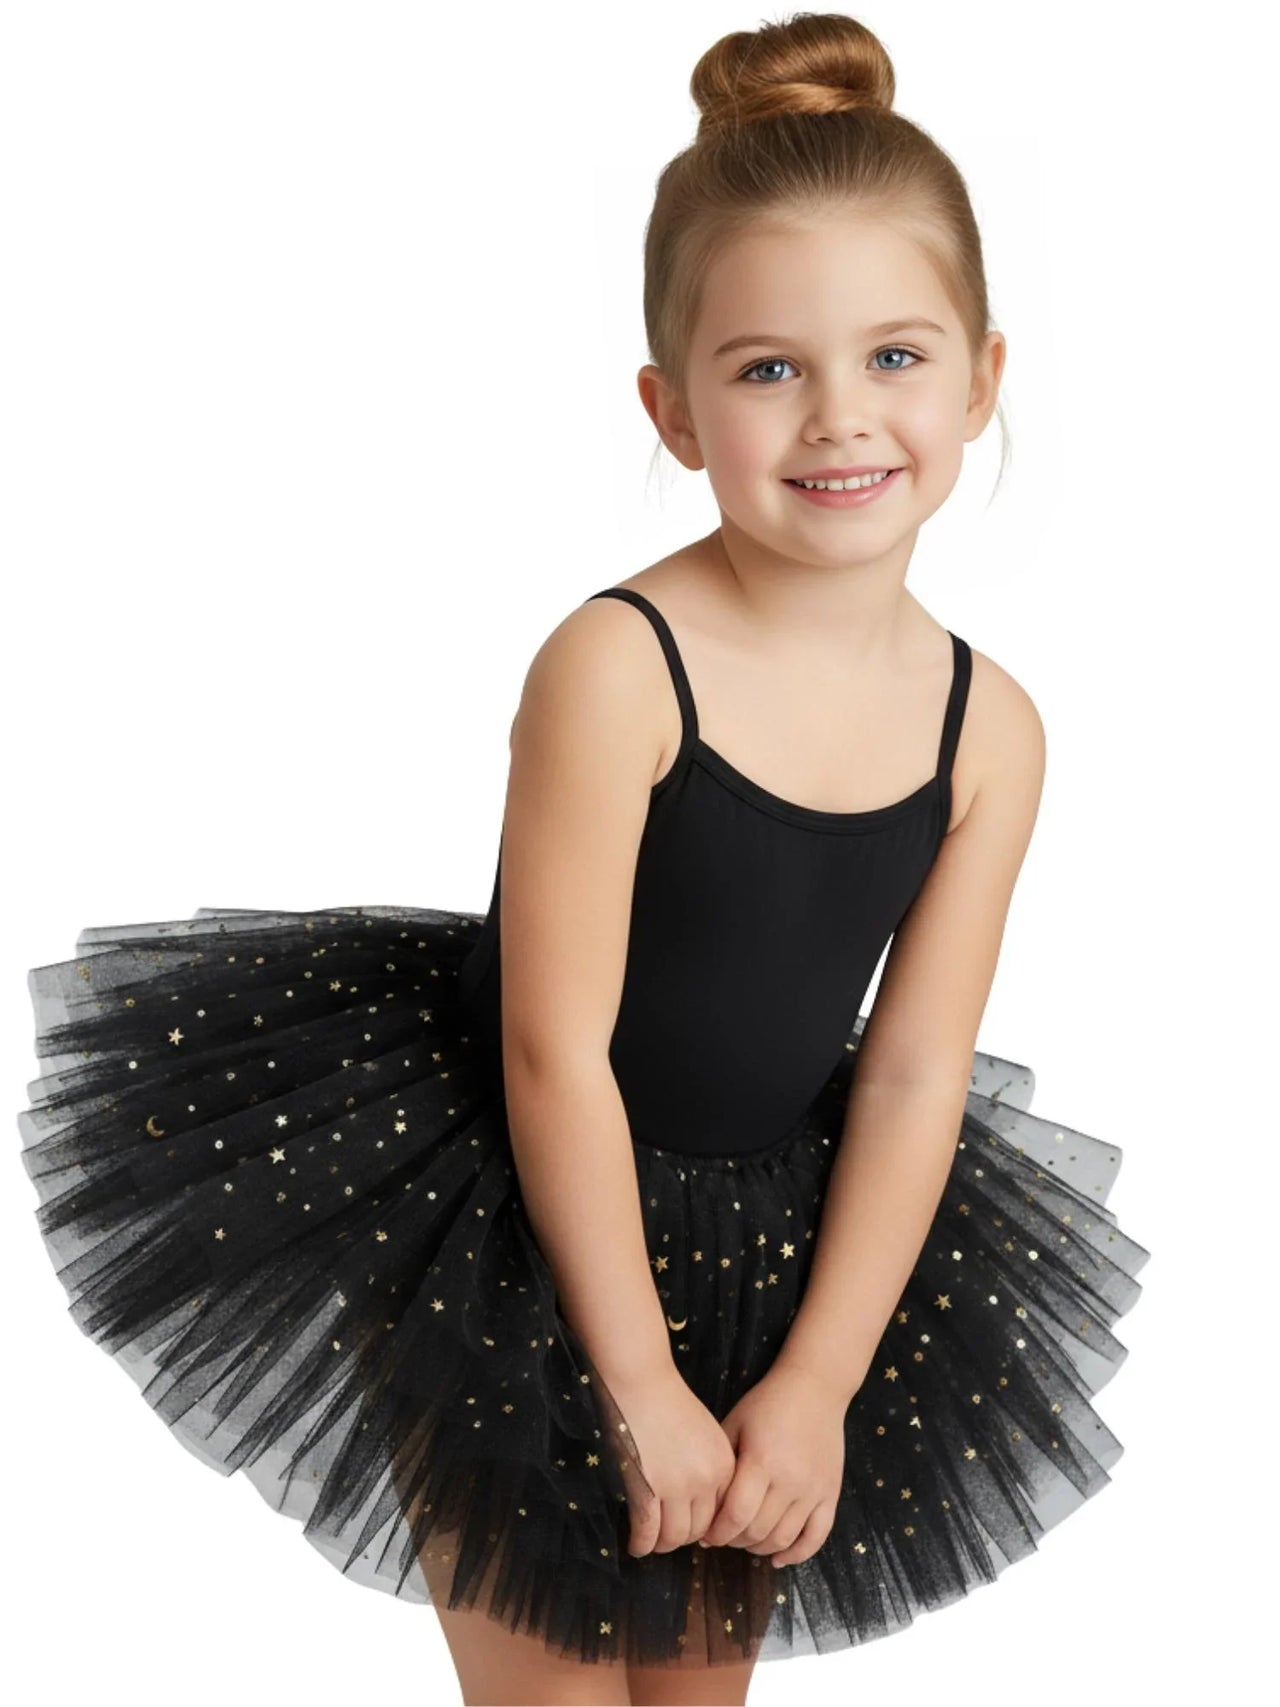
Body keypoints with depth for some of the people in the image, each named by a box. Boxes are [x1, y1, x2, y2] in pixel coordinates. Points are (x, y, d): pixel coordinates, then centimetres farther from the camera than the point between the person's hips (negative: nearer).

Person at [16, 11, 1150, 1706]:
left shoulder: (990, 725, -8)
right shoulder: (617, 667, -23)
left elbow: (911, 1072, -6)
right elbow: (556, 1053, -20)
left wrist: (816, 1382, -9)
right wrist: (641, 1383, -15)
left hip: (777, 1242, 5)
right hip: (516, 1236, -4)